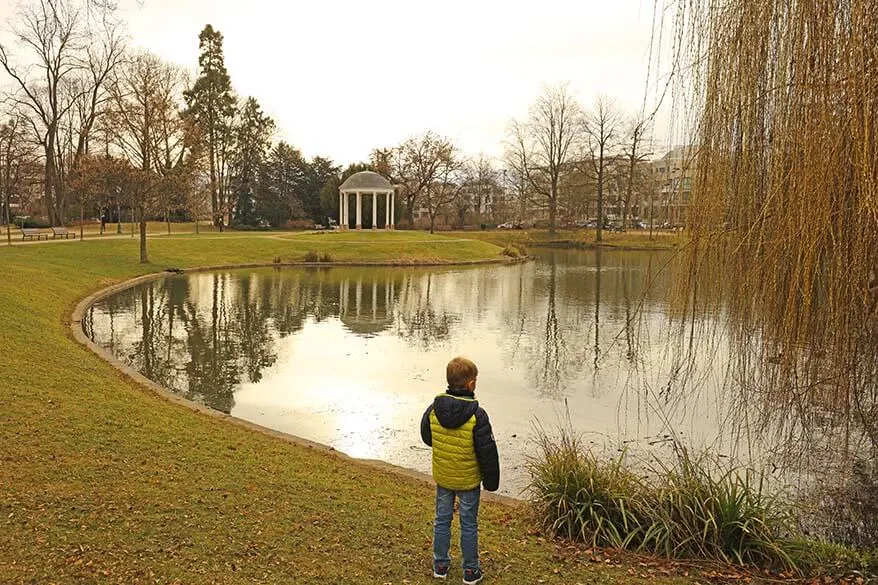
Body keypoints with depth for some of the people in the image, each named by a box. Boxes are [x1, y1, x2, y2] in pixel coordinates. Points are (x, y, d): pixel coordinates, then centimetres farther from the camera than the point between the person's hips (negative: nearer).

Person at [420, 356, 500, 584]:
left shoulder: (433, 409, -13)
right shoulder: (477, 415, -24)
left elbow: (426, 437, 4)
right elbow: (487, 452, -17)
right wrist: (491, 480, -4)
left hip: (442, 477, 4)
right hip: (469, 480, -3)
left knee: (442, 520, 19)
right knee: (469, 524, 12)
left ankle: (440, 565, 32)